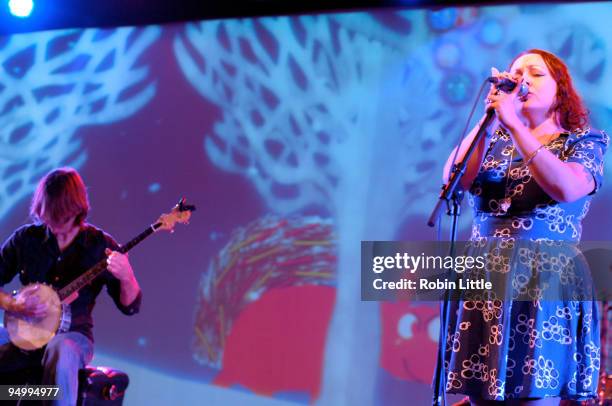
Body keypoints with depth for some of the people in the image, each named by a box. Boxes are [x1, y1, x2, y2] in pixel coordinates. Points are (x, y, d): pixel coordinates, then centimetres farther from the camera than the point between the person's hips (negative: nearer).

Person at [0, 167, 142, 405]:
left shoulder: (99, 245, -2)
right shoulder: (26, 238, 5)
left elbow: (130, 306, -3)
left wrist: (126, 278, -24)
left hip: (73, 335, -3)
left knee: (61, 350, -39)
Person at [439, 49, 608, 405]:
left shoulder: (584, 143, 6)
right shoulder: (495, 141, 17)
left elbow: (565, 189, -17)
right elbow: (454, 179, -3)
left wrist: (513, 124, -15)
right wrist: (489, 116, -5)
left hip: (544, 286, -4)